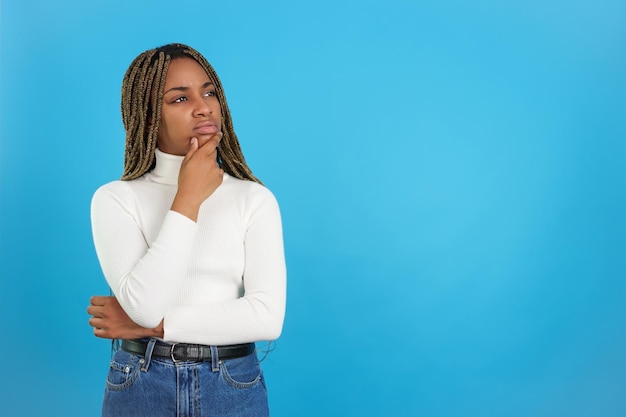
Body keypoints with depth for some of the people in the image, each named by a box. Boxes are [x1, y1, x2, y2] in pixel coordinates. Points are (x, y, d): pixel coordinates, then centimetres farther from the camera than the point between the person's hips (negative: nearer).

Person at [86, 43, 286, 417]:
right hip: (141, 387, 0)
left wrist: (151, 324, -14)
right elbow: (144, 304, -19)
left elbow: (268, 317, -14)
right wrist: (188, 200, -18)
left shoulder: (255, 199, -5)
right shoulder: (115, 199, -6)